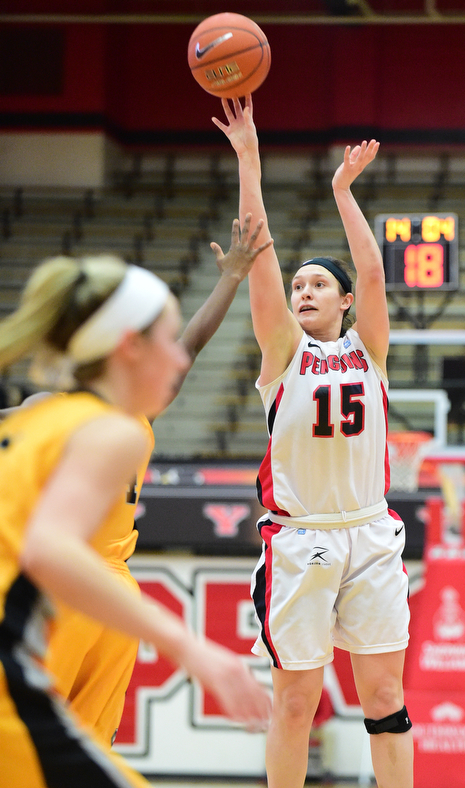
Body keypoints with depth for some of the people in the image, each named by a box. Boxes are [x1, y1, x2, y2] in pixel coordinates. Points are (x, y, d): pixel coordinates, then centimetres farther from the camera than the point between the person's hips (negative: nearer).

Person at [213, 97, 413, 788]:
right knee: (295, 701, 1)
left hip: (371, 536, 2)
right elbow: (260, 260, -5)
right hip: (299, 541, -2)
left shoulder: (368, 348, 10)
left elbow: (373, 272, -4)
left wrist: (344, 191, -2)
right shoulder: (284, 349, 5)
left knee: (385, 698, 3)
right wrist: (248, 159, -10)